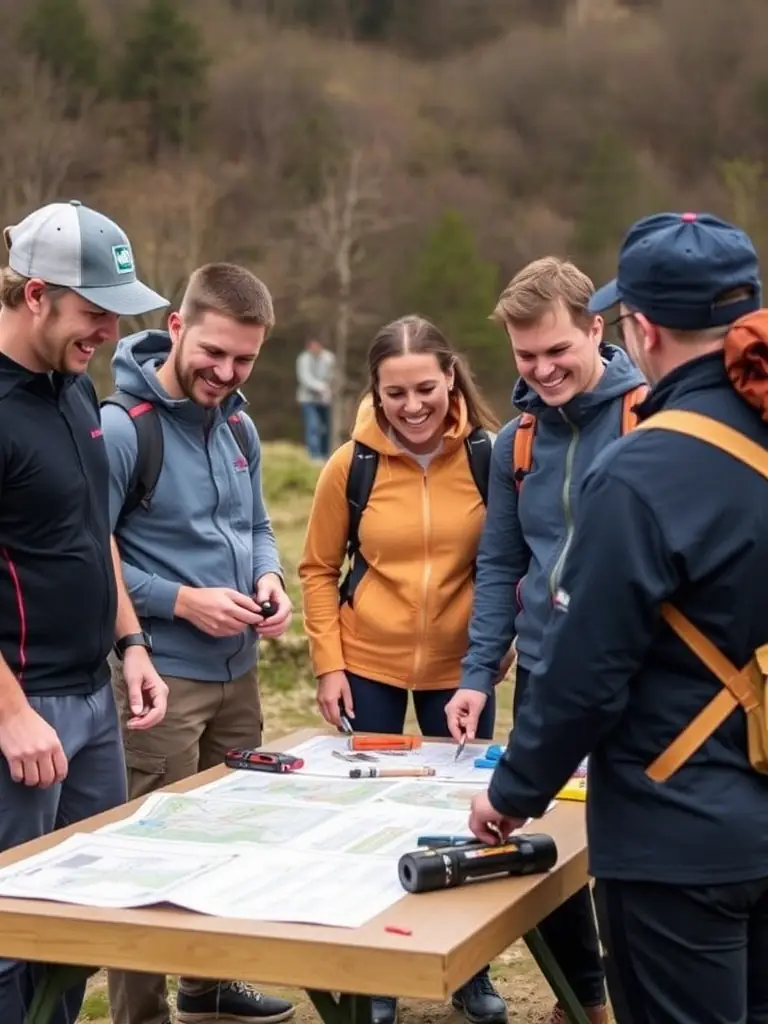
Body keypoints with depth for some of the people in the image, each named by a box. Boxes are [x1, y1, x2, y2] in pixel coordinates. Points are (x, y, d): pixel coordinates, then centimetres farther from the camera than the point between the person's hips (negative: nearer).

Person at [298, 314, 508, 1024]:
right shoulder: (351, 465, -9)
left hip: (460, 666, 0)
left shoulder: (489, 456, -9)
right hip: (369, 665, 0)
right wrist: (329, 664, -5)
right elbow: (318, 570, 0)